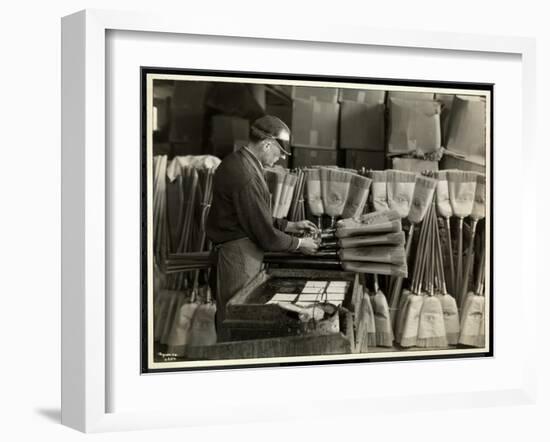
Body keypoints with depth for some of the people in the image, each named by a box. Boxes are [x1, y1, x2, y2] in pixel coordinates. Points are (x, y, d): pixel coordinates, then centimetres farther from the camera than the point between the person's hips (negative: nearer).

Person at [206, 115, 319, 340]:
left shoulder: (235, 162, 8)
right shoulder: (246, 177, -23)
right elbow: (265, 235, -18)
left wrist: (289, 226, 15)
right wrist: (299, 244, -4)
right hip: (240, 257, -10)